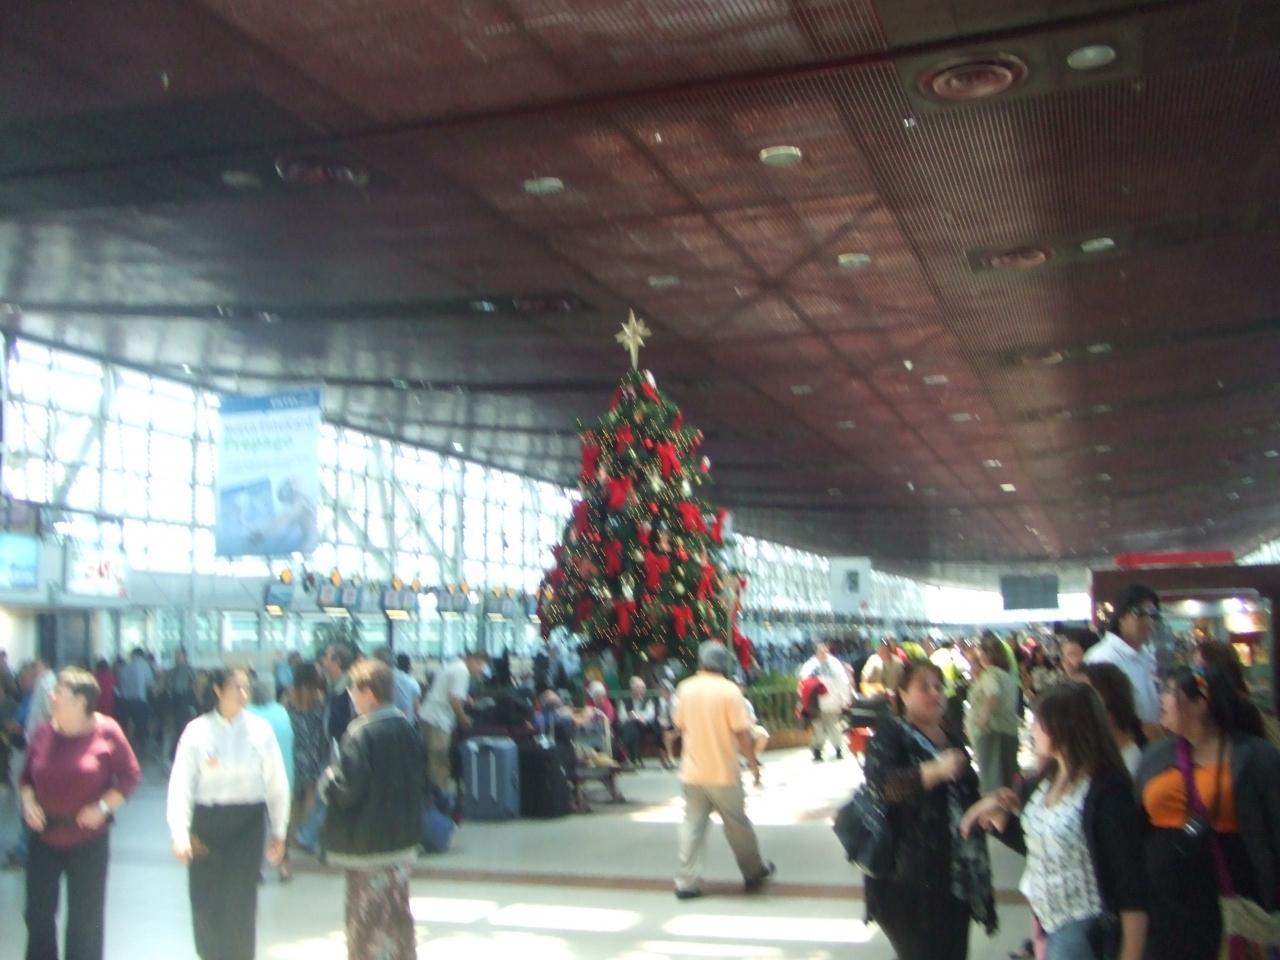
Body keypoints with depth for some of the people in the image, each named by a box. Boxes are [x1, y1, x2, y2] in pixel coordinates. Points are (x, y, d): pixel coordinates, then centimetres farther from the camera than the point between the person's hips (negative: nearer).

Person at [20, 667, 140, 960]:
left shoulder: (106, 731, -12)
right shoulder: (44, 732, -3)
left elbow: (131, 775, -6)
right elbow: (27, 776, 10)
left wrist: (103, 806, -16)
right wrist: (28, 801, -8)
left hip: (89, 840, -3)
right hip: (45, 837, 3)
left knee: (86, 917, 11)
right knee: (38, 912, 12)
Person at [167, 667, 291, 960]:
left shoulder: (260, 730, -6)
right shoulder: (197, 730, -7)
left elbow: (277, 783, 0)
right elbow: (181, 783, -9)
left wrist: (279, 833, 3)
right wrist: (180, 833, -18)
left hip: (247, 821, 0)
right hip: (206, 821, 1)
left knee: (240, 900, -2)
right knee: (206, 901, 9)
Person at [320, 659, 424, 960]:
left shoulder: (361, 732, -20)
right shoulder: (405, 727, 0)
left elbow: (347, 786, -23)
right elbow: (421, 779, 8)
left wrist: (326, 782, -4)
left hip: (365, 839, -7)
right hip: (401, 834, 7)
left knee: (366, 913, 7)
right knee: (397, 908, 17)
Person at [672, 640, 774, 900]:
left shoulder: (685, 688, 1)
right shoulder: (729, 690, -13)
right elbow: (742, 733, -14)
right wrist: (754, 764, -6)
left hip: (692, 772, 4)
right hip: (723, 772, -3)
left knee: (692, 825, 6)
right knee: (738, 825, 11)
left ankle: (687, 883, 4)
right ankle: (754, 873, 27)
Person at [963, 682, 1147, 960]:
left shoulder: (1106, 791, -20)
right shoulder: (1045, 781, 4)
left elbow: (1130, 881, -18)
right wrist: (996, 813, -1)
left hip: (1084, 931, -7)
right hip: (1047, 921, 8)